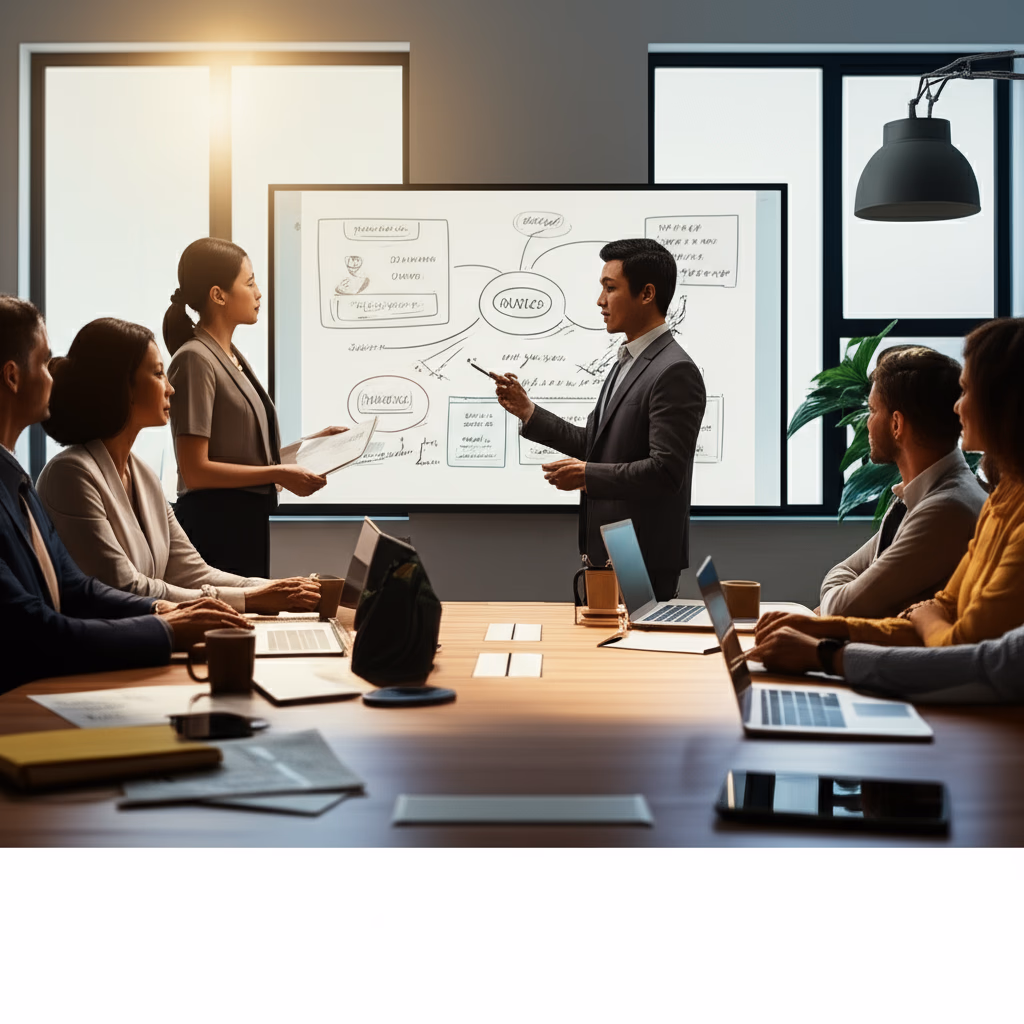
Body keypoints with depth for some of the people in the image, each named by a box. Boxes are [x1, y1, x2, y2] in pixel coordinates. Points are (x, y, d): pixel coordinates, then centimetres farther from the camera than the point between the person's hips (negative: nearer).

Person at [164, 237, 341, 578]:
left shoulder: (233, 357, 14)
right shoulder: (195, 360, -13)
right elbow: (195, 470, -19)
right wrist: (280, 475, -18)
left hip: (248, 521, 9)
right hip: (214, 522, -9)